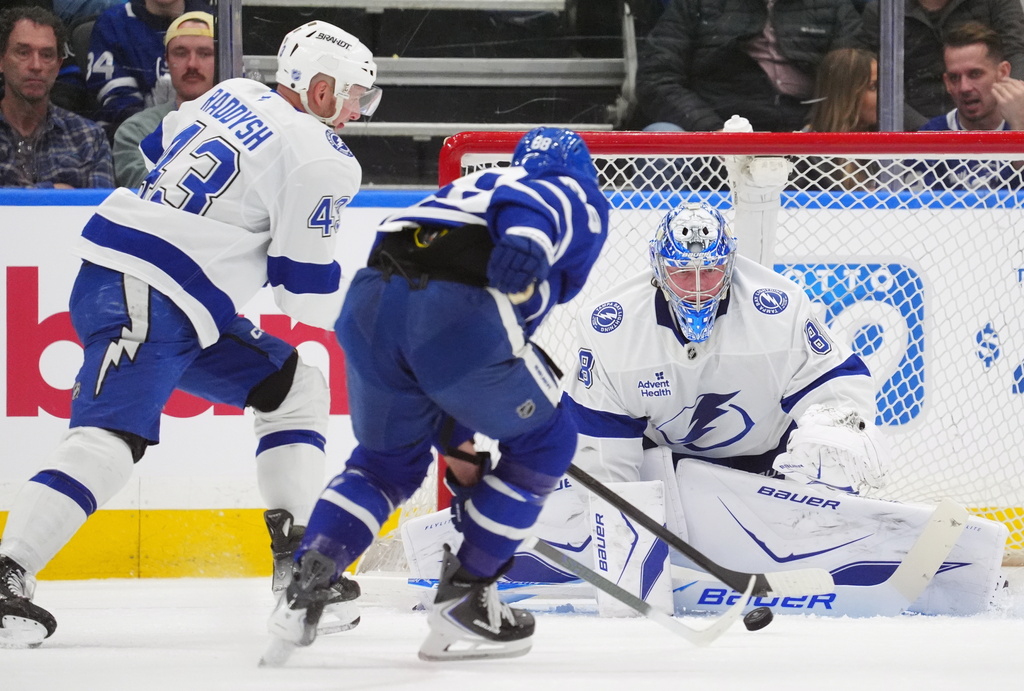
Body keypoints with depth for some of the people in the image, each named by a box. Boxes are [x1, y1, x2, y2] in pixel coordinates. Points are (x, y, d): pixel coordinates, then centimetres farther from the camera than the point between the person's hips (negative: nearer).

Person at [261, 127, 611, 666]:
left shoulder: (467, 190, 41)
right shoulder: (581, 198, 24)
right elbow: (526, 201, -4)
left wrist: (454, 438, 44)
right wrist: (527, 242, -23)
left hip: (371, 298, 6)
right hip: (459, 312, -6)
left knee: (388, 460, 28)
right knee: (543, 443, 19)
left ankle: (305, 585, 8)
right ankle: (462, 603, 17)